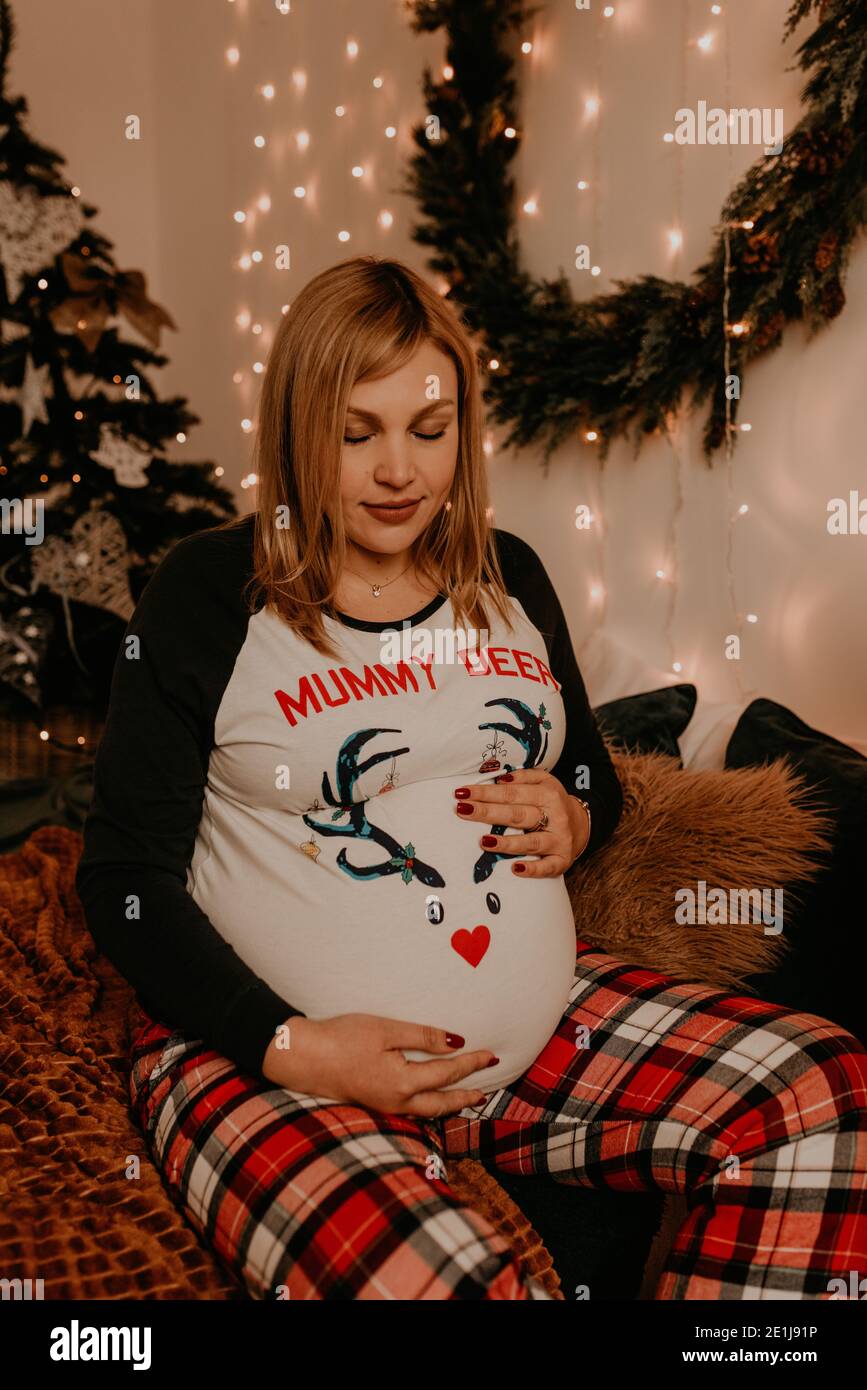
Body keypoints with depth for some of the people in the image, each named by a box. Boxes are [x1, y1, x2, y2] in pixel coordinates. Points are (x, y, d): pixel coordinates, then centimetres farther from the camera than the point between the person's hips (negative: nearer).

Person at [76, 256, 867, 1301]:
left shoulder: (509, 577, 10)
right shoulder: (209, 595, -4)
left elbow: (594, 779, 23)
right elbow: (125, 876, -4)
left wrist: (574, 822, -3)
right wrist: (291, 1047, -16)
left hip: (535, 1019, 6)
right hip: (268, 1054, -5)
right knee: (432, 1281, -36)